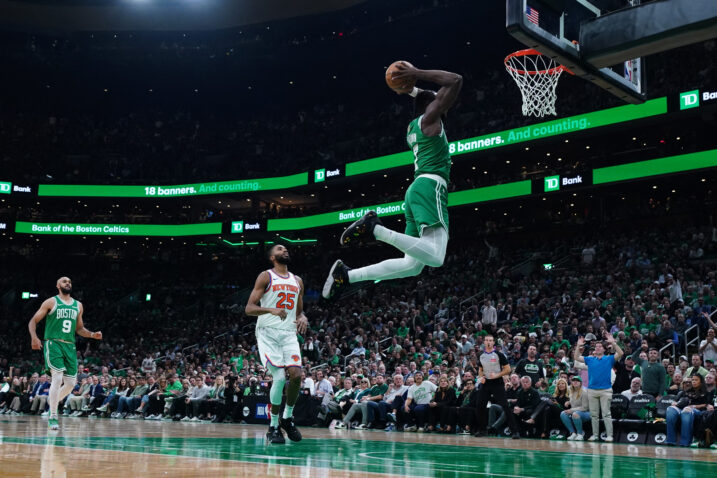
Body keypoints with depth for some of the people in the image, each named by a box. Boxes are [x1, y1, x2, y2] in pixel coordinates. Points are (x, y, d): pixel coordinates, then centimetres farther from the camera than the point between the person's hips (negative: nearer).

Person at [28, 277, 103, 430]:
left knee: (71, 383, 2)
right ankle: (53, 417, -12)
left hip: (70, 347, 5)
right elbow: (33, 321, 1)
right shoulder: (51, 302, 2)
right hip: (53, 344, -5)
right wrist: (34, 337, -17)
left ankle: (52, 402, 30)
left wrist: (92, 335, 6)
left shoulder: (78, 305, 16)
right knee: (57, 378, -18)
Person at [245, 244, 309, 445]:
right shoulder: (266, 277, 1)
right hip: (268, 332, -4)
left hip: (289, 333, 4)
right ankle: (273, 426, 0)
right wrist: (271, 310, -23)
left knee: (296, 375, -13)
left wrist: (303, 318, 1)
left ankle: (287, 418, 10)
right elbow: (249, 308, -6)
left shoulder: (297, 281, 17)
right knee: (279, 377, -16)